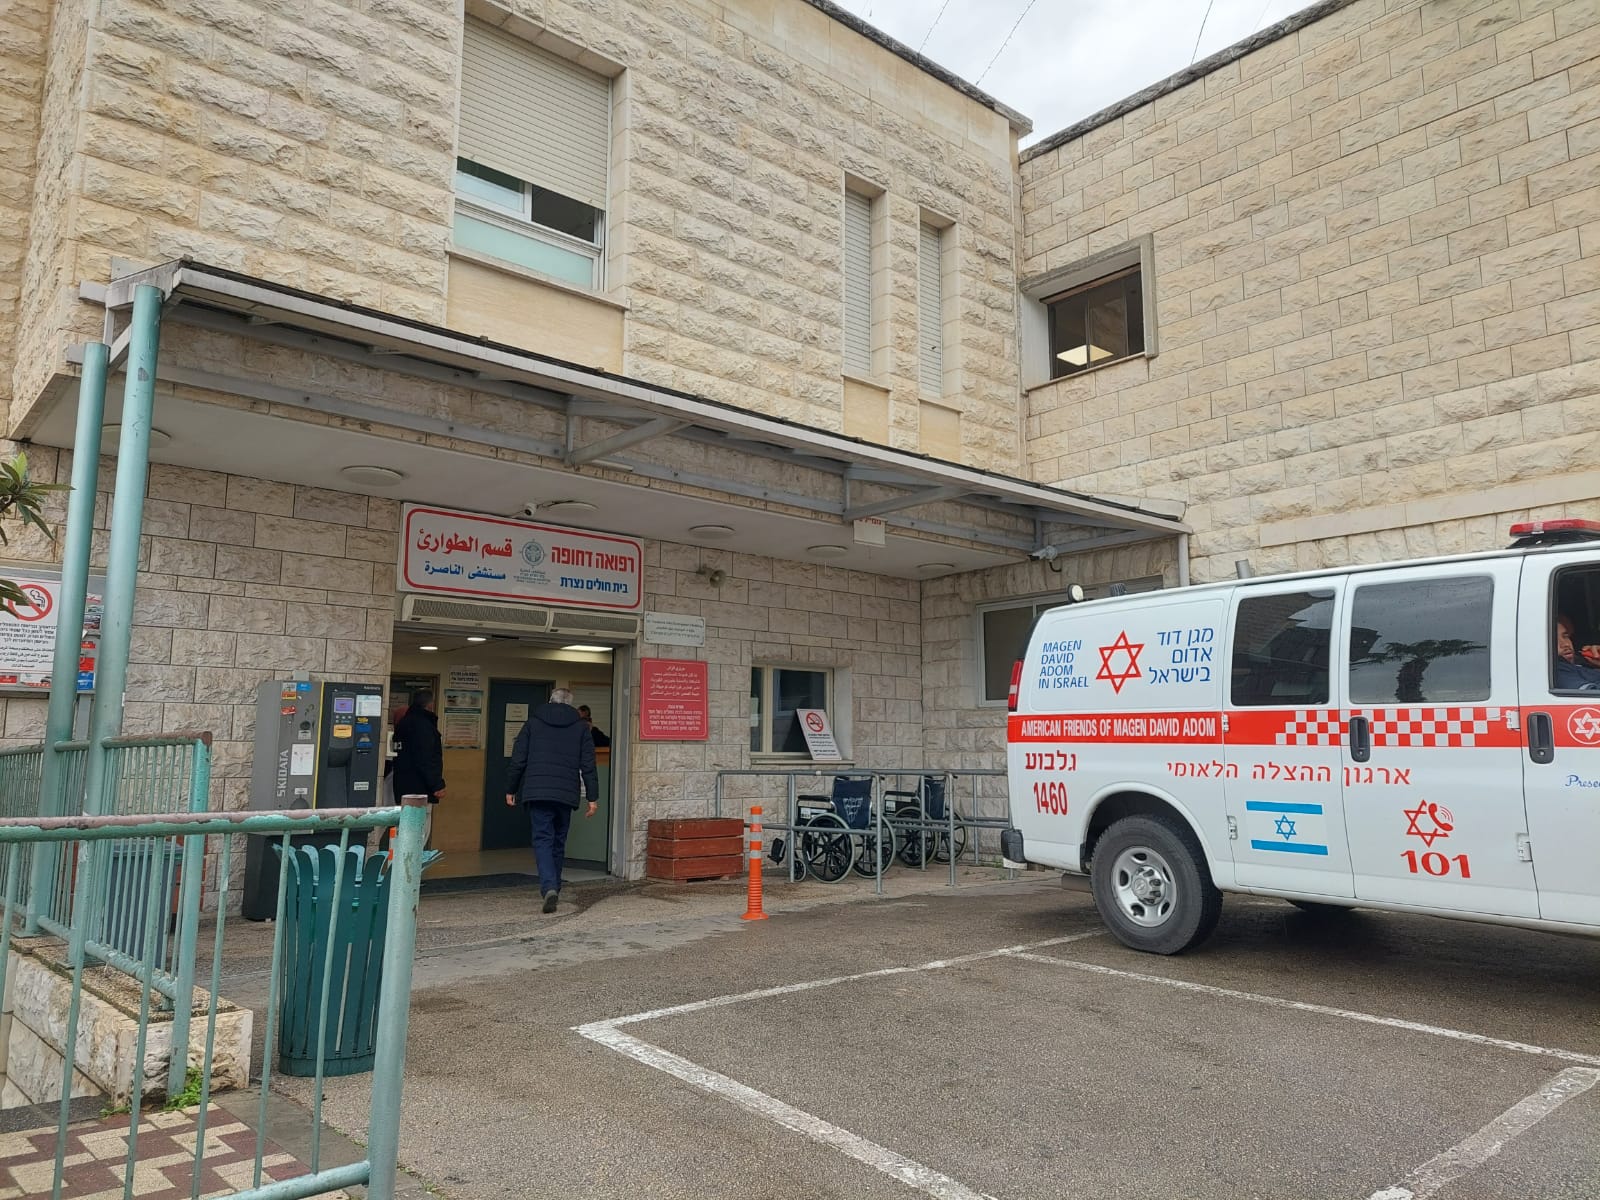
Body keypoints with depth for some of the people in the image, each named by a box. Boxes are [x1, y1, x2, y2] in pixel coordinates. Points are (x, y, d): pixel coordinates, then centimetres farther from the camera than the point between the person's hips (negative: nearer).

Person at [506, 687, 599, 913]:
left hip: (536, 792, -1)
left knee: (542, 839, -3)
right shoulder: (581, 726, 10)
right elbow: (588, 765, 5)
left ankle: (549, 887, -20)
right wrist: (593, 797, 6)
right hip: (566, 793, 1)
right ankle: (554, 888, 22)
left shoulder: (533, 722, 9)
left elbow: (518, 760, 6)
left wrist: (510, 790, 14)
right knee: (559, 842, 14)